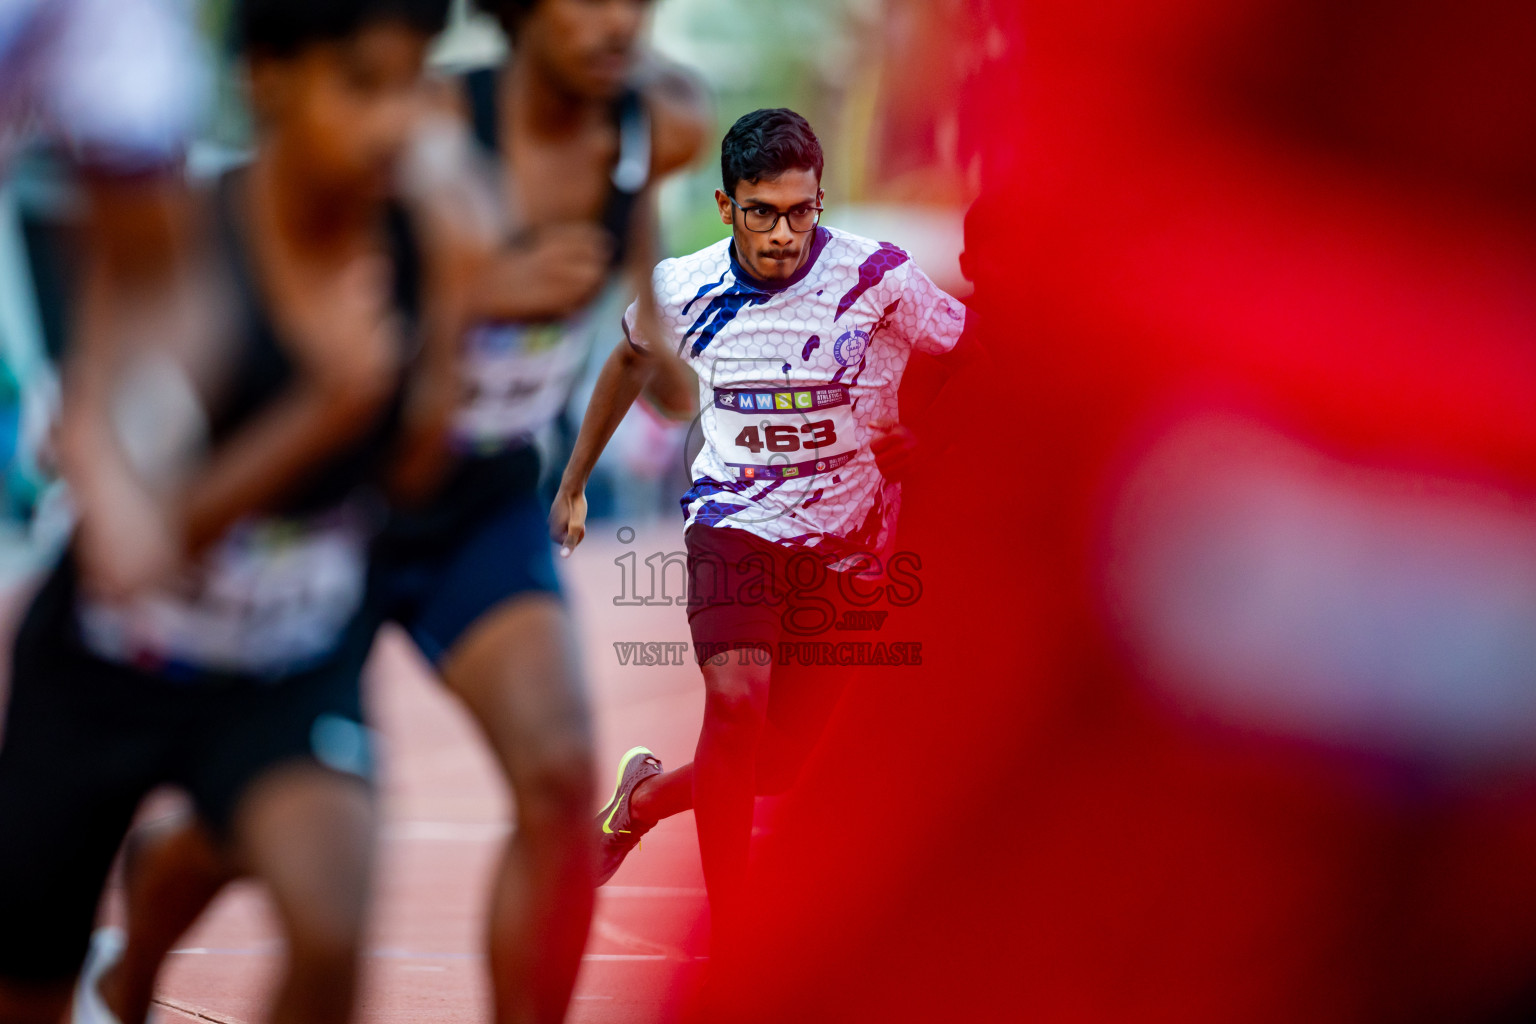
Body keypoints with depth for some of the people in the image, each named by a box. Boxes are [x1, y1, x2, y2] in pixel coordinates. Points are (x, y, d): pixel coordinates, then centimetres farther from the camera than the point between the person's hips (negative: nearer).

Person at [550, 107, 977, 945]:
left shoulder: (878, 280, -16)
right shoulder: (682, 288, -7)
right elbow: (631, 360, 16)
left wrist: (920, 439, -17)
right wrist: (573, 484, 23)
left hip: (843, 542, 0)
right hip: (734, 521, 0)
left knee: (782, 763, 2)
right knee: (737, 698, -24)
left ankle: (648, 794, 35)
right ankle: (731, 944, -15)